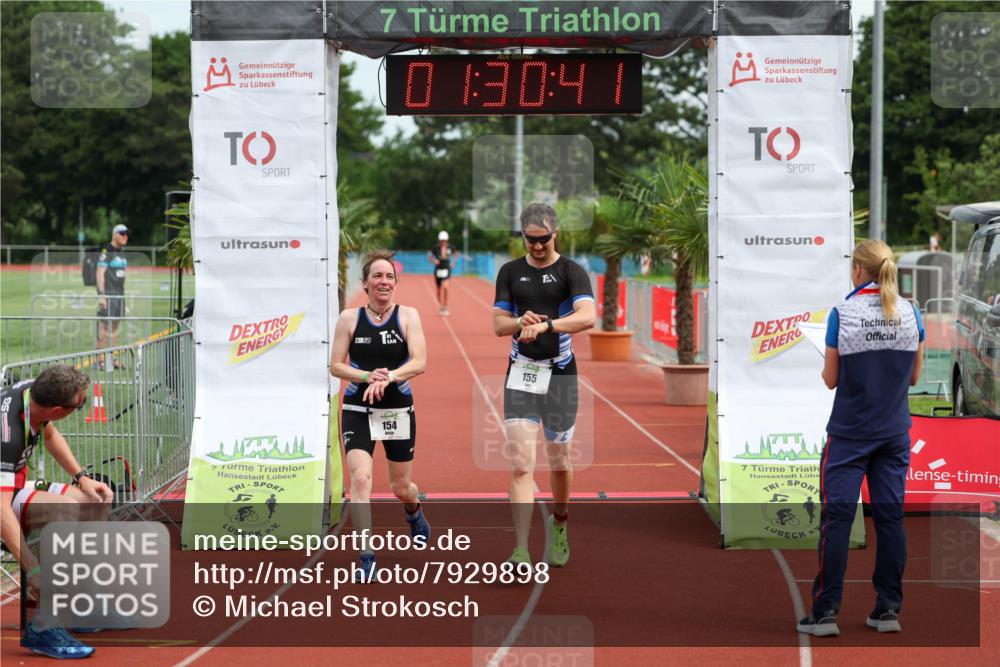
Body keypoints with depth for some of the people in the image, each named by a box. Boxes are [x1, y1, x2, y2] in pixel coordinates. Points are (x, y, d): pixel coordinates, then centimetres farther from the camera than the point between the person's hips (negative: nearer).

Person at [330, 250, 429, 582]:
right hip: (357, 409, -1)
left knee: (401, 487, 13)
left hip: (399, 409, 1)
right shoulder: (349, 318, -1)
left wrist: (388, 377, -28)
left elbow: (419, 362, -12)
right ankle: (366, 558, -16)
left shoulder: (407, 315, -2)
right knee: (360, 478, -19)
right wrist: (367, 376, -19)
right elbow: (335, 365, -2)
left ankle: (414, 512, 51)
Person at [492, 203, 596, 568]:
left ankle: (559, 523, 39)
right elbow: (498, 324, 8)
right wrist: (522, 322, -13)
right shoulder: (510, 272, 9)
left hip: (560, 373, -1)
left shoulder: (571, 271, -3)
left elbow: (587, 317, -19)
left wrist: (545, 324, -31)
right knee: (521, 462, -10)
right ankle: (521, 551, -14)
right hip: (521, 373, 1)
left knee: (558, 459, 11)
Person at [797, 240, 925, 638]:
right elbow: (914, 377, 6)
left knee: (837, 516, -1)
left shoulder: (843, 314, -11)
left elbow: (831, 379, -6)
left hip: (850, 432, -3)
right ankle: (888, 610, 10)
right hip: (895, 433, 3)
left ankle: (826, 612, -3)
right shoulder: (910, 314, -2)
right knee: (890, 515, 7)